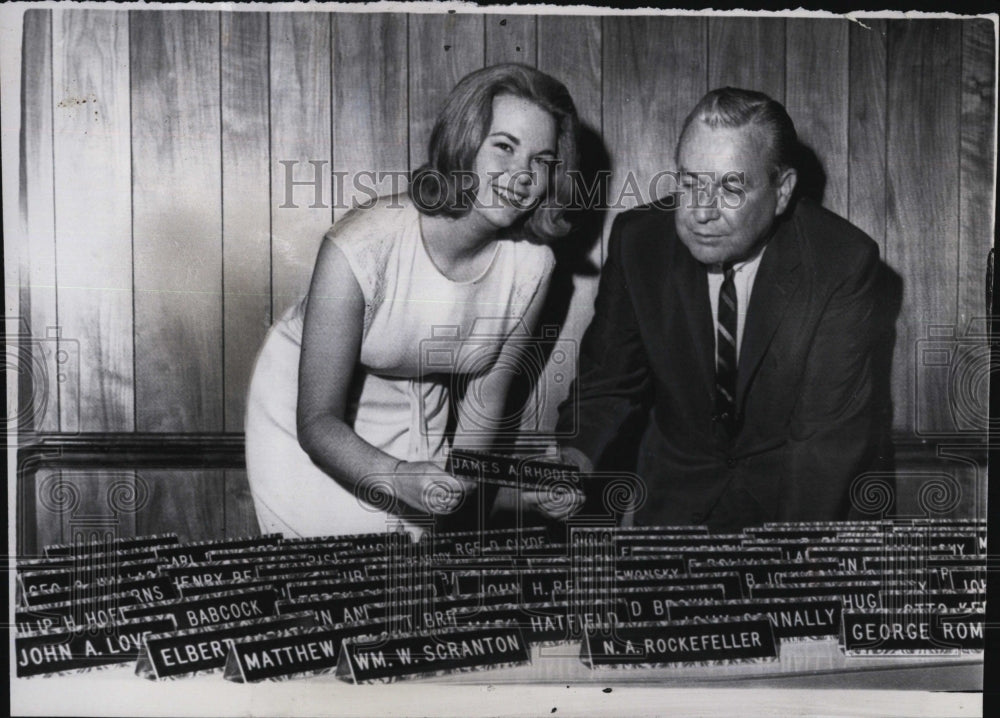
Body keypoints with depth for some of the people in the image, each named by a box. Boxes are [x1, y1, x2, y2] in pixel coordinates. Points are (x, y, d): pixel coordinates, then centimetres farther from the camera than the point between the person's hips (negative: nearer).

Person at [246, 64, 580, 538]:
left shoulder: (530, 264, -16)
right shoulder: (360, 248, -31)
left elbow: (483, 403, -5)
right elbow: (317, 420, -27)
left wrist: (458, 487, -18)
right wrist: (398, 479, -42)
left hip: (418, 435, 4)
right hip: (308, 429, -3)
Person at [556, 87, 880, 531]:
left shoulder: (843, 260, -17)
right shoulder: (638, 239, -10)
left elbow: (831, 434, -18)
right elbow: (609, 383, -1)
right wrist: (575, 457, -22)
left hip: (789, 492, -1)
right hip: (673, 492, 1)